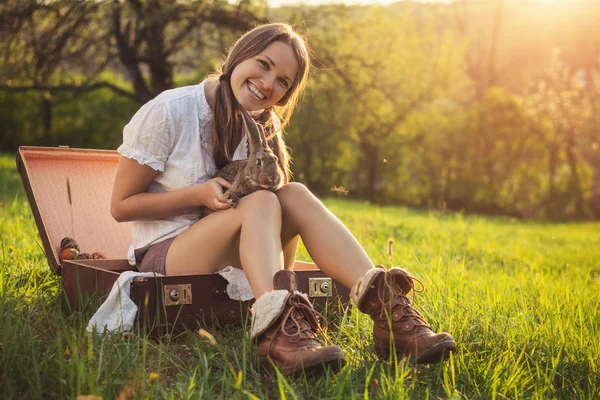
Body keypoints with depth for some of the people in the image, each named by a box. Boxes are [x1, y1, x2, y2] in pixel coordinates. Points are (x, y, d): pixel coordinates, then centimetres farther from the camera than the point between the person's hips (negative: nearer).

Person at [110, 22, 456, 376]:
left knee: (295, 194, -23)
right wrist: (199, 194, -20)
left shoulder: (262, 125, 6)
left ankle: (386, 307, -35)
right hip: (162, 255, -4)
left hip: (234, 259, 5)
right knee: (260, 201, -30)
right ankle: (278, 331, -53)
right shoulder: (167, 112, -10)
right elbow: (121, 206, -8)